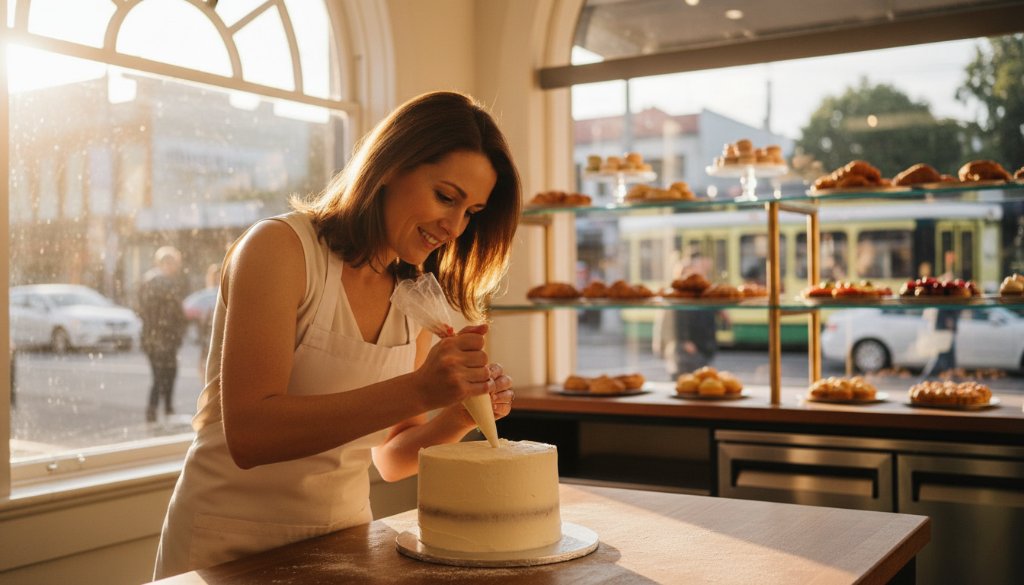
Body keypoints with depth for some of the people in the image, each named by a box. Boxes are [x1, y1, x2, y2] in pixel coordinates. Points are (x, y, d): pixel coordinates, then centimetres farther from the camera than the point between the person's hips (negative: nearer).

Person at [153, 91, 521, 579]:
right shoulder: (280, 246, -14)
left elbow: (390, 460, 7)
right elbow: (248, 436, -25)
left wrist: (460, 415, -12)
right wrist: (417, 390, -31)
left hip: (341, 541, 4)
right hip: (230, 547, -4)